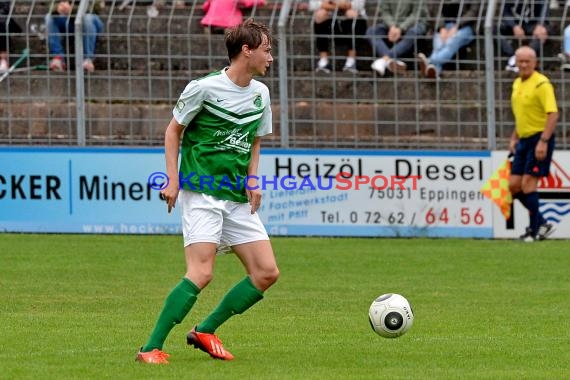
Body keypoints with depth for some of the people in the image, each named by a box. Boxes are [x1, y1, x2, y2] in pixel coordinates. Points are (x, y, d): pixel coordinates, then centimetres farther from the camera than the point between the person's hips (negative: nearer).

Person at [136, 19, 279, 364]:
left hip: (238, 198, 7)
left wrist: (253, 180, 6)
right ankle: (152, 348, -14)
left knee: (267, 272, 0)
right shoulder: (204, 87, -9)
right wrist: (173, 179, -8)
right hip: (202, 193, -7)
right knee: (202, 274, -20)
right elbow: (174, 130, 0)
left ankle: (205, 332, 12)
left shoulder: (261, 94, 10)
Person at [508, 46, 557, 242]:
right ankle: (541, 223, 17)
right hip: (524, 140, 9)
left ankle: (535, 229, -1)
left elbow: (553, 114, -20)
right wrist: (514, 139, 18)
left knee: (528, 183, -11)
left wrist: (543, 141, -26)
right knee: (514, 186, 5)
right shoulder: (517, 84, 13)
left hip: (539, 139, -9)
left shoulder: (541, 84, -14)